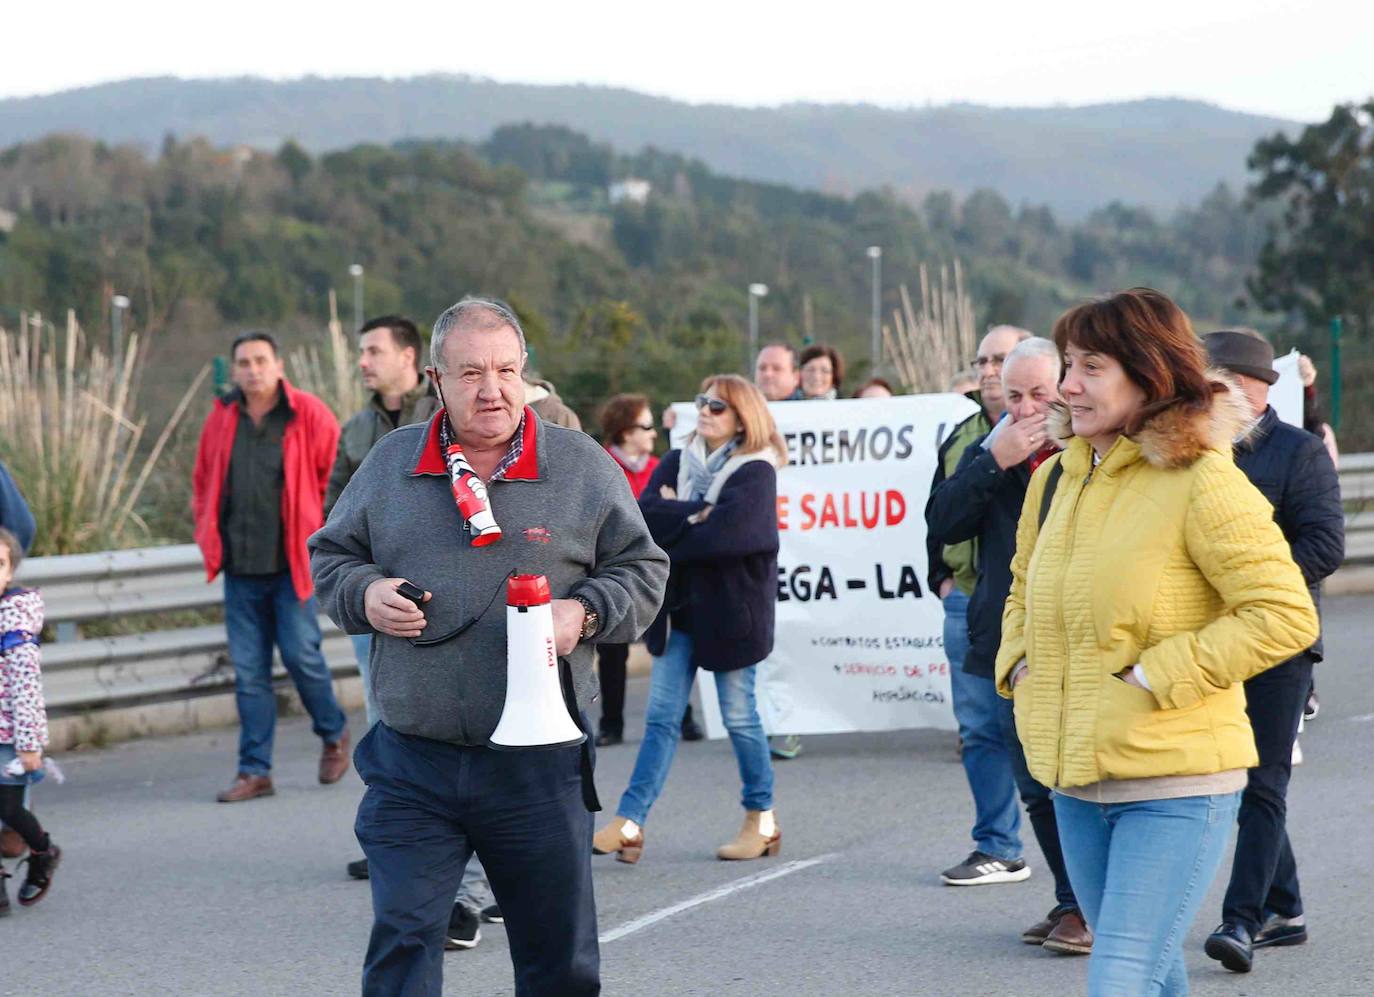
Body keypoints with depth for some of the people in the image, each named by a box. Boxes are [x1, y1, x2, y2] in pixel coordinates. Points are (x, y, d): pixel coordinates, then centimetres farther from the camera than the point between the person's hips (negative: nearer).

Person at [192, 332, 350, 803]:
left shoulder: (309, 416, -6)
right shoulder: (221, 420, 7)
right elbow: (203, 483, 19)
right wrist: (209, 538, 12)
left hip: (292, 563, -4)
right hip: (240, 568, 4)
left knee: (302, 656, -4)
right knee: (249, 671, 5)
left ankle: (334, 734, 23)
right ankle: (255, 771, 10)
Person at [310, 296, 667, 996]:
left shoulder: (582, 466, 2)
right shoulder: (390, 463, 6)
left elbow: (642, 570, 8)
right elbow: (328, 556, 17)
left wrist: (584, 614, -10)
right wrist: (364, 594, -4)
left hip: (539, 769, 0)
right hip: (412, 763, 1)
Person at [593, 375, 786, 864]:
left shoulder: (755, 473, -7)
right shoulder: (677, 463, 10)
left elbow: (724, 535, -21)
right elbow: (644, 512, -5)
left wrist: (670, 523, -9)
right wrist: (694, 515, -16)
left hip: (730, 611, -5)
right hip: (678, 608, 5)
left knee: (739, 717, 5)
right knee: (661, 716, 1)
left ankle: (762, 818, 20)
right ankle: (628, 823, -4)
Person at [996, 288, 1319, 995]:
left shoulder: (1201, 482, -13)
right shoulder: (1058, 478, 9)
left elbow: (1285, 615, -17)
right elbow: (1024, 592, 27)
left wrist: (1157, 677, -17)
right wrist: (1020, 666, 8)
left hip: (1175, 787, -7)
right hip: (1075, 780, 7)